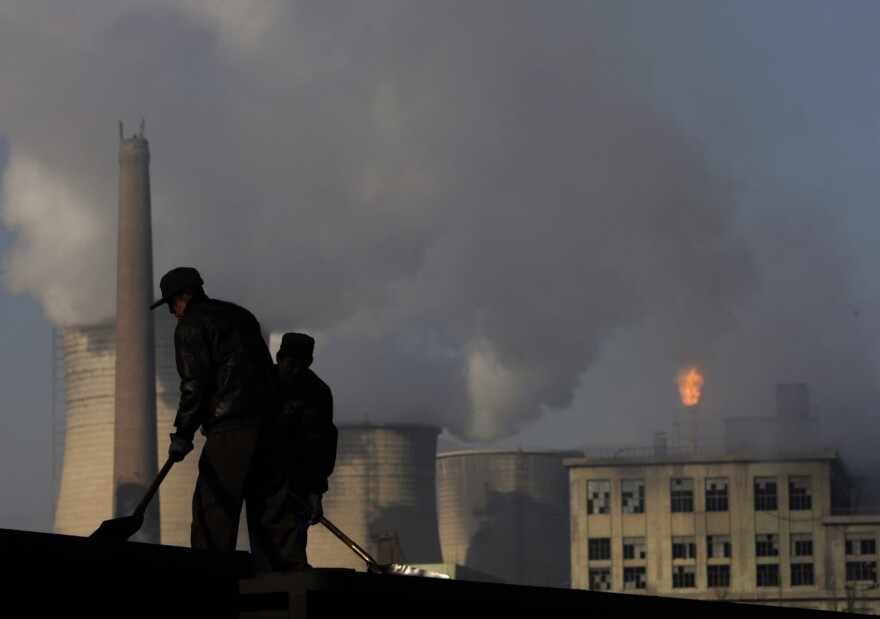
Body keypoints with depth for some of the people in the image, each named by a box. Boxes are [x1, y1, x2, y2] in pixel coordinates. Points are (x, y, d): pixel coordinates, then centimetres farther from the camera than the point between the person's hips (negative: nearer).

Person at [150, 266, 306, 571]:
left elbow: (194, 383, -10)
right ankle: (294, 574, 3)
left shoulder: (191, 324, 1)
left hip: (230, 426, -8)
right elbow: (268, 371, 23)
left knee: (212, 508, -9)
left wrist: (183, 434, -11)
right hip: (267, 420, 8)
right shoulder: (241, 315, 25)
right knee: (270, 504, 8)